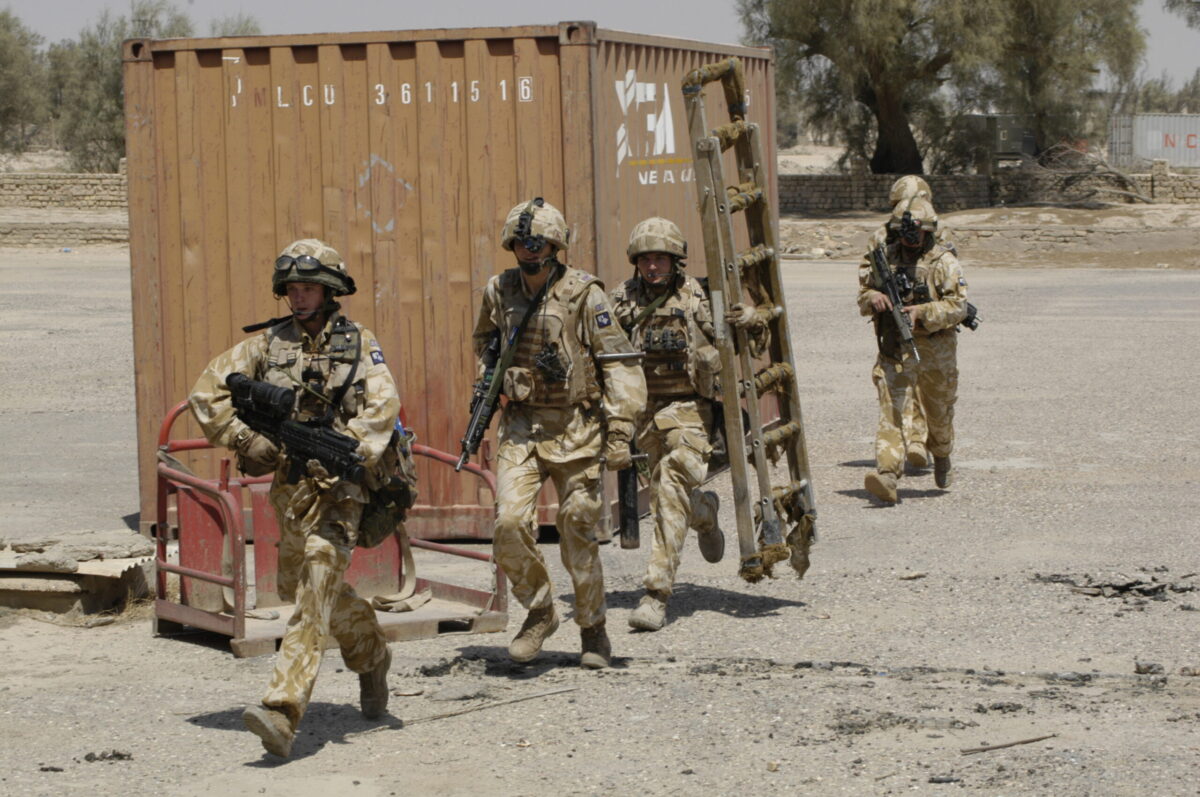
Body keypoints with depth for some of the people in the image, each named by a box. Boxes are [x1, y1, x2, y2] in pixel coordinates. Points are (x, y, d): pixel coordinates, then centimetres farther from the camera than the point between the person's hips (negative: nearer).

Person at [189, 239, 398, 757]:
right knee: (300, 585, 17)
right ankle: (372, 655, 45)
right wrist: (244, 439, -7)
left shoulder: (358, 344, 1)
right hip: (289, 485, 5)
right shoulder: (268, 343, 9)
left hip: (337, 486, -5)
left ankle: (283, 712, -29)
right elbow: (207, 392, 7)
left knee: (317, 583, -18)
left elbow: (382, 406, -13)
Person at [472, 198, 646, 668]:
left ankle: (593, 630, 20)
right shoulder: (499, 293, 5)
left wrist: (620, 431, -16)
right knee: (509, 522, -14)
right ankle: (538, 612, 8)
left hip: (576, 428, -3)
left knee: (579, 533, 2)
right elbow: (485, 343, 27)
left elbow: (619, 364, -9)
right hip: (521, 426, 3)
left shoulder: (583, 294, -8)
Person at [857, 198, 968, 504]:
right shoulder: (885, 259, 5)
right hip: (894, 351, 1)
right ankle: (886, 477, -27)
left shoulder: (943, 262, -7)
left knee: (939, 413, 18)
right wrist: (873, 298, -10)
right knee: (890, 409, -16)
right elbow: (863, 294, 14)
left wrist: (922, 313, -28)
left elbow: (958, 305, -15)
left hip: (935, 350, -1)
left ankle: (942, 457, 48)